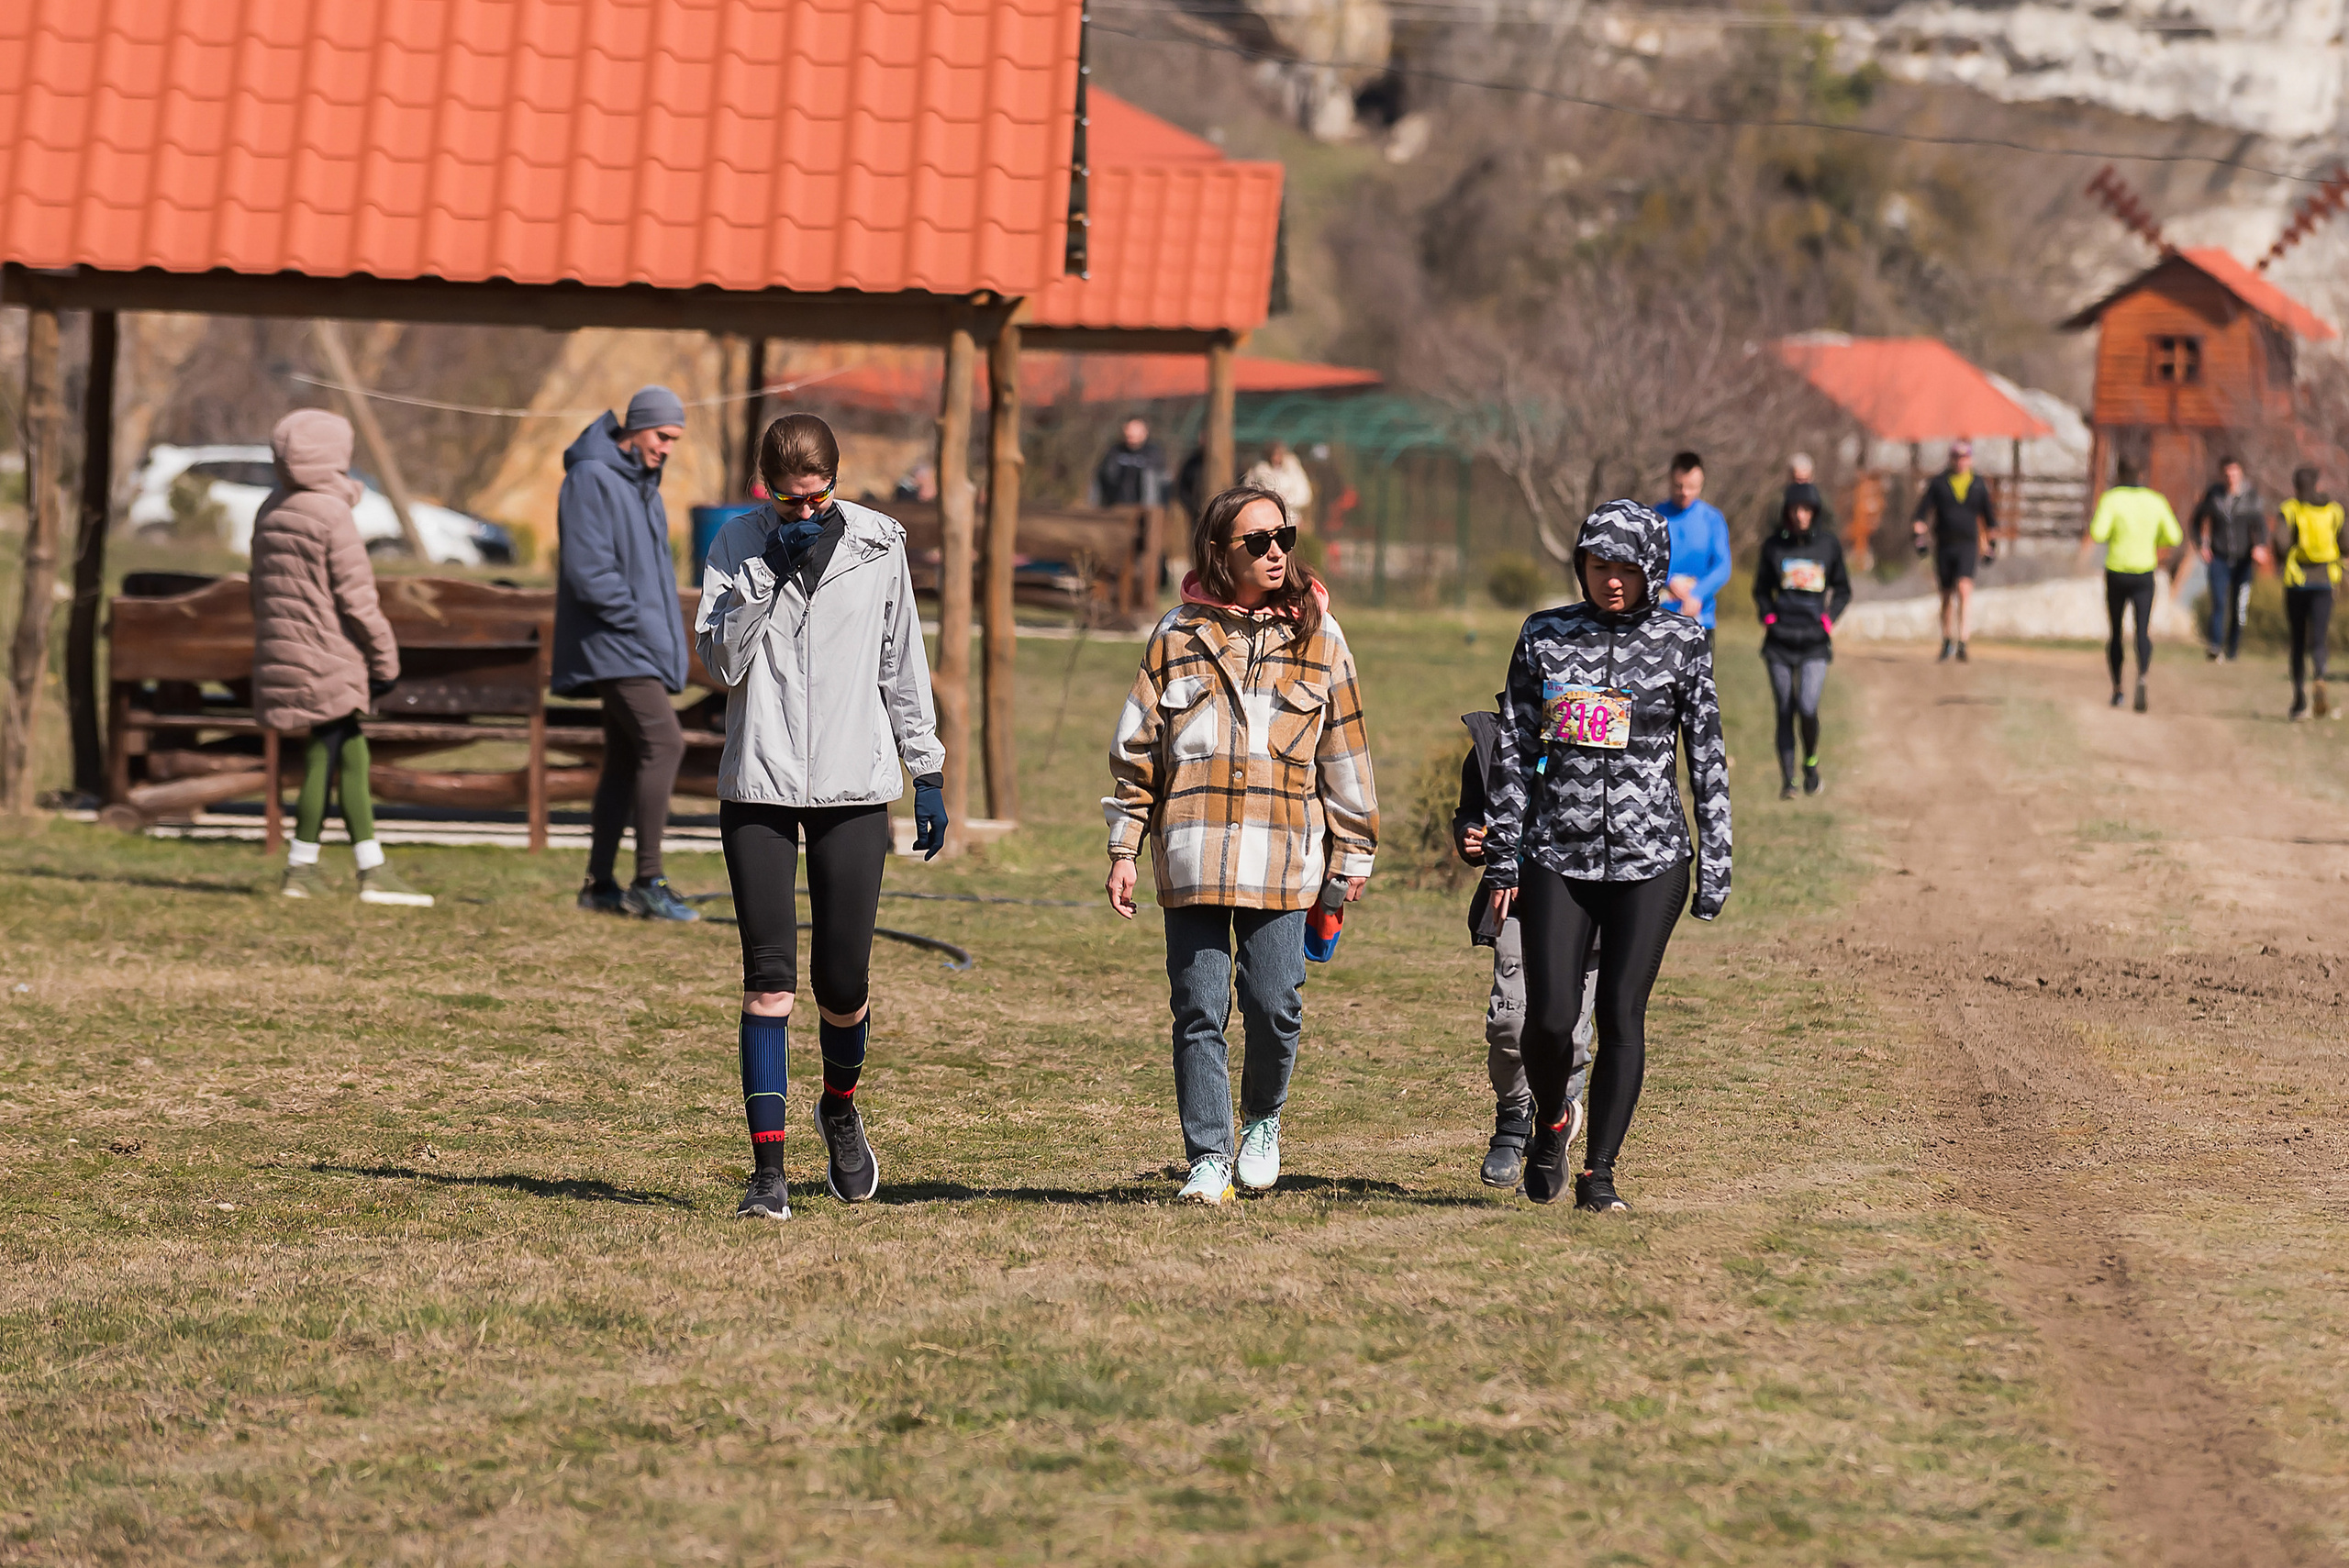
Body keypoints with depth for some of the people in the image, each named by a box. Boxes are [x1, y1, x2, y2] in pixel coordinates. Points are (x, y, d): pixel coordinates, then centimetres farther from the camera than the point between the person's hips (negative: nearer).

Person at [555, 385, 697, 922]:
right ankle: (648, 882, -19)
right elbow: (589, 571, -19)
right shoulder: (592, 479, -12)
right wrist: (640, 623, -16)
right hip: (613, 645, -10)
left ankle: (599, 884, 14)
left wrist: (668, 636, 14)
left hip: (645, 649, 10)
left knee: (625, 759, 10)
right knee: (663, 740, -18)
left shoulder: (642, 483, 18)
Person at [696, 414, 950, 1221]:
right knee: (768, 975, -7)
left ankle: (840, 1107, 32)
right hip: (758, 787, -1)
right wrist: (766, 574, -18)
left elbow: (902, 664, 10)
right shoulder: (738, 545, 0)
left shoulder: (878, 545, 3)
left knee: (843, 981, 0)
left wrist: (927, 772, 10)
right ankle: (768, 1168, -5)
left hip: (853, 787, 1)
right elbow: (721, 662, -9)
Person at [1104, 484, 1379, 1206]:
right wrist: (1125, 847, 6)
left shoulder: (1317, 635, 7)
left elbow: (1344, 747, 11)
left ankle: (1263, 1120, 22)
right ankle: (1208, 1156, 5)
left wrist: (1351, 851, 10)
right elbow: (1137, 745, 10)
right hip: (1193, 854, 0)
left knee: (1274, 1004, -5)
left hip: (1282, 856, 0)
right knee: (1200, 1009, -2)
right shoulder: (1179, 633, 7)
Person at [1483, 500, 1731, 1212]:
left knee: (1621, 1014, -4)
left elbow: (1706, 756, 5)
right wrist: (1503, 856, 4)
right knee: (1550, 1014, -6)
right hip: (1558, 854, 1)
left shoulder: (1680, 642, 3)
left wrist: (1715, 864, 1)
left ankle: (1599, 1172, 6)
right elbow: (1514, 752, 9)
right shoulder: (1544, 637, 6)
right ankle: (1549, 1125, 24)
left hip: (1649, 858, -1)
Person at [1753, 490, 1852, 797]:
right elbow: (1761, 589, 16)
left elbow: (1842, 590, 14)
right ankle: (1787, 780, 10)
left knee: (1807, 709, -15)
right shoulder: (1774, 545, 4)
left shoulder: (1829, 544, 3)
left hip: (1815, 642, -1)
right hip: (1780, 639, 1)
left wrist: (1829, 618, -1)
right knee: (1785, 711, 3)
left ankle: (1811, 761, 13)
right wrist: (1767, 616, -1)